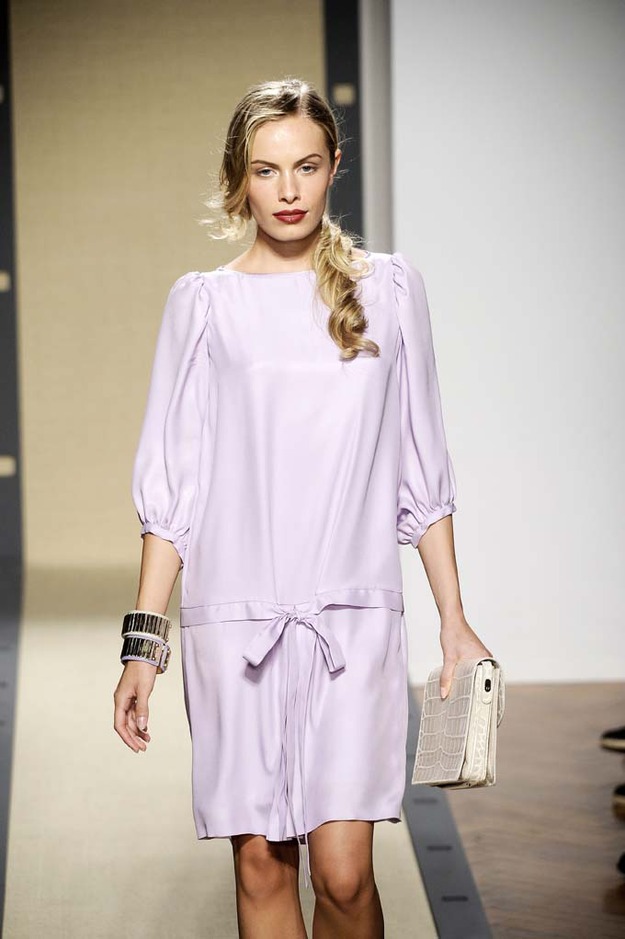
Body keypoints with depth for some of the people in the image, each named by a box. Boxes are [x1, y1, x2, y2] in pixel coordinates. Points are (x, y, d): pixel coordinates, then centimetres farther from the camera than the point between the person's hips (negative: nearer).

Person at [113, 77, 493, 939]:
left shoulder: (389, 288, 7)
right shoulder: (204, 303, 5)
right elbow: (170, 490, 5)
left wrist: (455, 620, 5)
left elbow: (422, 476, 9)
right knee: (261, 863, 4)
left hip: (355, 614, 0)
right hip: (235, 616, 0)